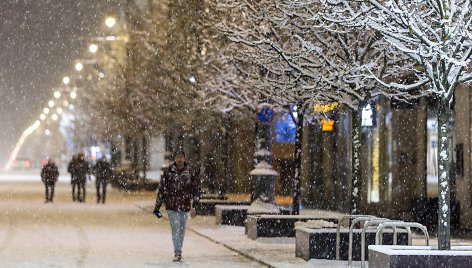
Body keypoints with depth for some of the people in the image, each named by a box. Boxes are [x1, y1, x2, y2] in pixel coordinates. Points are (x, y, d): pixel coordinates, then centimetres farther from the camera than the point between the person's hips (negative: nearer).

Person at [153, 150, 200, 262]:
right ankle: (177, 253, -10)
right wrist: (157, 206, 2)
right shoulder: (169, 172, -3)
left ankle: (179, 252, 23)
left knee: (182, 230, 10)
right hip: (172, 205, -2)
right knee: (176, 229, -10)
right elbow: (161, 188, 2)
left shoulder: (190, 172, 2)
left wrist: (196, 198, -2)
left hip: (185, 206, 2)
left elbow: (196, 186, 13)